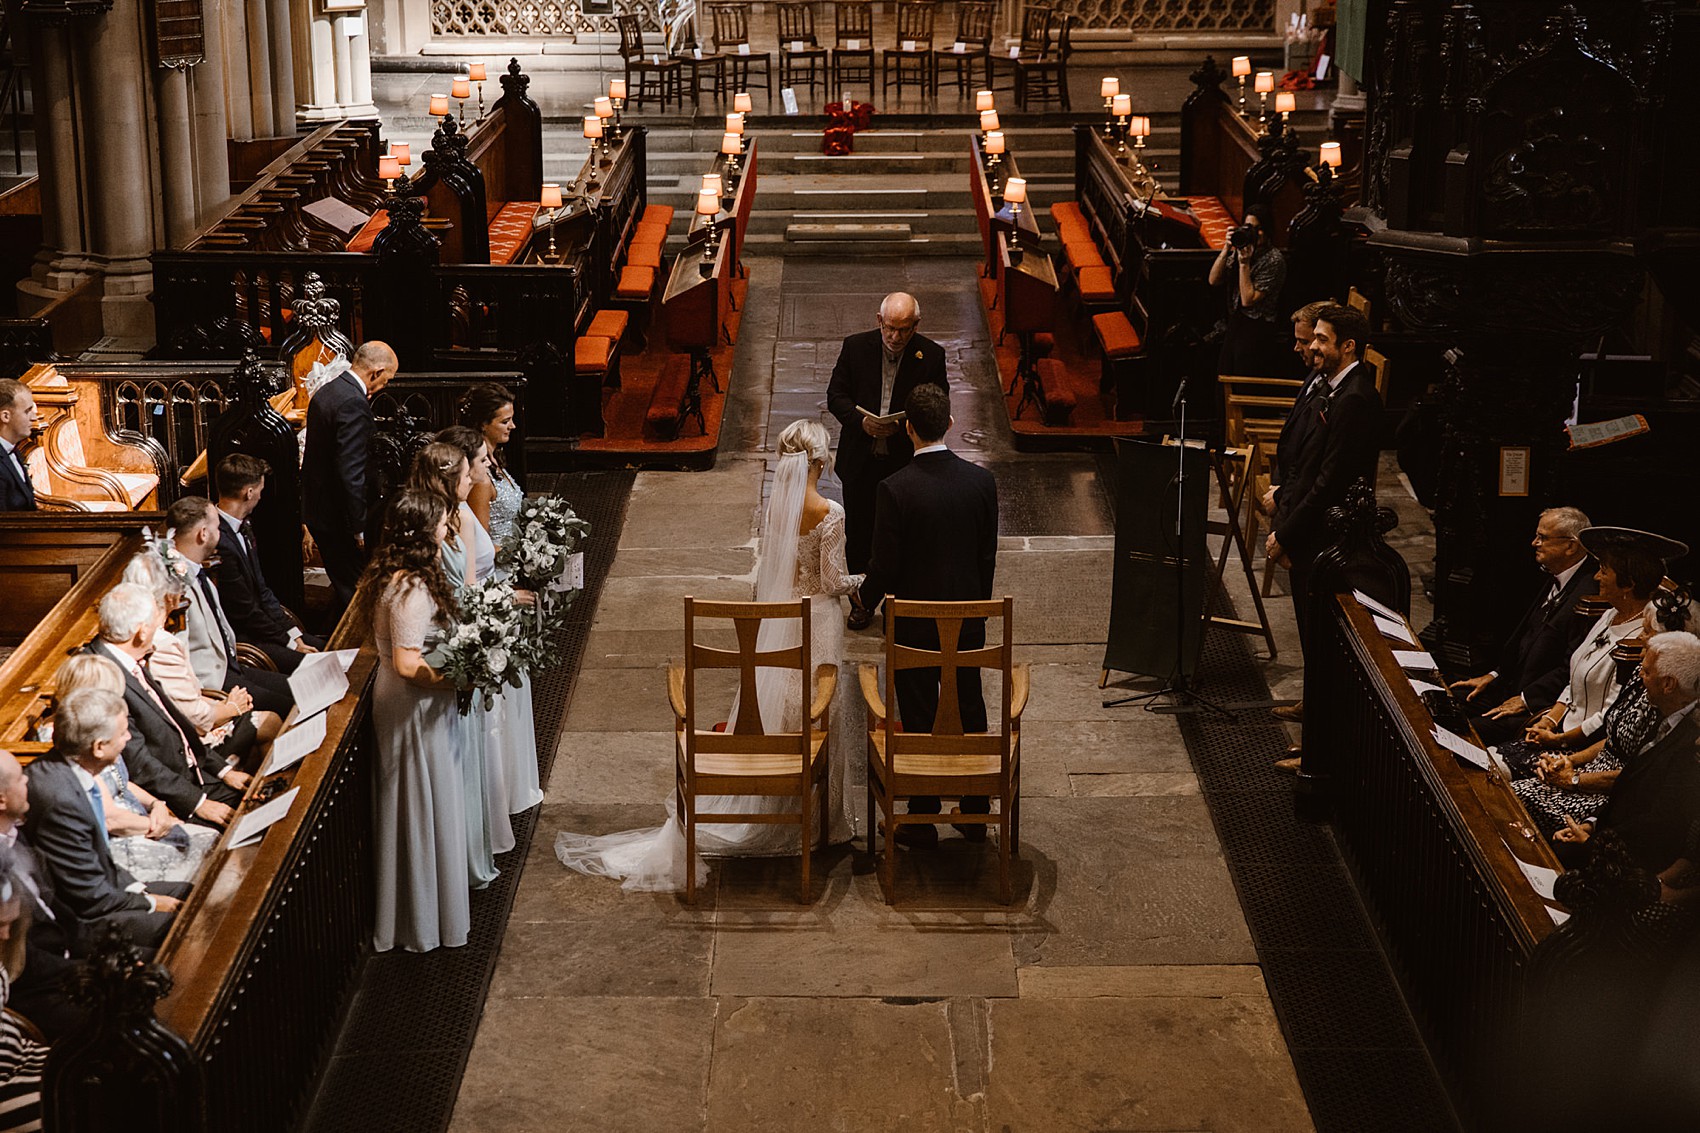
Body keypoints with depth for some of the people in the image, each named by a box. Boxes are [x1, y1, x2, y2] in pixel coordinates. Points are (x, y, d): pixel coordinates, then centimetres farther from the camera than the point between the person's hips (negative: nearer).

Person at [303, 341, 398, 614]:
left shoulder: (326, 391, 10)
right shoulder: (354, 404, -21)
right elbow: (351, 473, -25)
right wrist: (360, 527, -20)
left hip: (316, 507, 10)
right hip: (338, 518, -10)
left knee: (343, 587, 21)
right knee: (354, 593, -2)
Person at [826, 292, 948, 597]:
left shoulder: (931, 355, -7)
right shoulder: (855, 347, -5)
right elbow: (835, 395, -1)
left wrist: (903, 425, -23)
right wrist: (861, 420, -21)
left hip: (906, 462, -1)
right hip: (860, 460, 1)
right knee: (858, 535, 12)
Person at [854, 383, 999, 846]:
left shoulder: (895, 488, -19)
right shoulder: (981, 481, -7)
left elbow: (885, 565, -14)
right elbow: (988, 557, 2)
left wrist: (865, 599, 7)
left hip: (914, 623, -3)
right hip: (968, 618, 4)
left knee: (919, 720, 8)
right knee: (969, 712, 16)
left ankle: (923, 821, 17)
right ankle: (976, 816, 27)